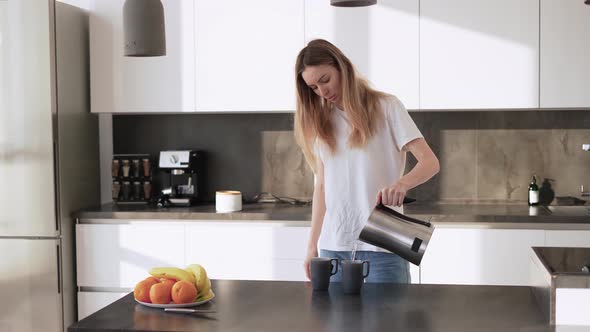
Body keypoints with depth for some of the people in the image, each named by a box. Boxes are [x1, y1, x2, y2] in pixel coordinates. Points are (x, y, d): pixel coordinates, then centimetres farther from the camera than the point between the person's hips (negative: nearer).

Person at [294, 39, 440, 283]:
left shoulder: (385, 107, -2)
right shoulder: (319, 123, 11)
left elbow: (430, 162, -10)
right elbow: (322, 185, 13)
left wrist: (401, 184, -30)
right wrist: (312, 246, 9)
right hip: (334, 245, 4)